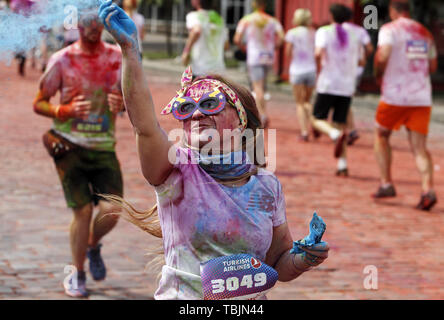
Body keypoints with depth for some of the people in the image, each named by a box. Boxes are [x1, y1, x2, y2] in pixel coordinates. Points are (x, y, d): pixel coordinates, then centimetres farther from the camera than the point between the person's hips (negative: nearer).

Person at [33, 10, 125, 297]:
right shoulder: (62, 60, -1)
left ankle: (93, 246, 25)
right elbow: (39, 103, 3)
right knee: (83, 210, -7)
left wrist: (122, 103, -10)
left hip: (104, 146, 2)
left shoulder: (118, 57, 5)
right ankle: (77, 276, 13)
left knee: (112, 209, -10)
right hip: (69, 144, -2)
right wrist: (65, 111, -17)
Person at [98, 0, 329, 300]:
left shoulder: (268, 185, 6)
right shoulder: (179, 172, -2)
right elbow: (144, 125, -21)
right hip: (182, 297, -3)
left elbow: (279, 264, 15)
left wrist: (304, 259, -7)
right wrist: (130, 49, -29)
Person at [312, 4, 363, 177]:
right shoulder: (354, 33, 10)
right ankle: (343, 164, 2)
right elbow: (357, 59, 14)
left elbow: (318, 53, -19)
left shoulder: (324, 32, -3)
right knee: (340, 123, 10)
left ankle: (336, 135, -28)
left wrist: (319, 70, -4)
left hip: (327, 84, -4)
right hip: (348, 85, 4)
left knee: (318, 119, 5)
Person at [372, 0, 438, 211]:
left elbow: (382, 57, -19)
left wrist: (378, 74, -1)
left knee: (381, 135, 17)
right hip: (422, 97, 4)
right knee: (419, 146, 1)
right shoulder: (425, 33, 14)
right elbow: (433, 66, 19)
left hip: (395, 95, -4)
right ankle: (428, 189, -19)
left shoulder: (390, 29, -3)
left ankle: (386, 184, 9)